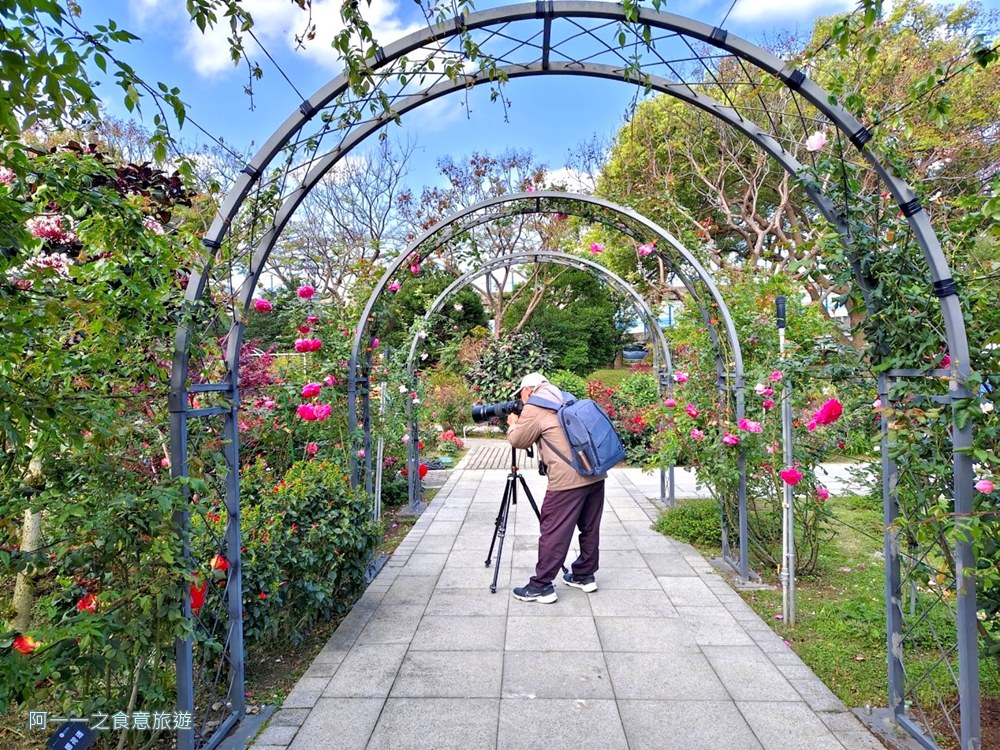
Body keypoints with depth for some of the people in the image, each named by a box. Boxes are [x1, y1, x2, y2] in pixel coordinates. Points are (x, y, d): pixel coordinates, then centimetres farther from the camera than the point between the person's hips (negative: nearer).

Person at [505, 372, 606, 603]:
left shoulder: (533, 409, -4)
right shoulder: (565, 401, 21)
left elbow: (518, 441, 7)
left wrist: (513, 423, 24)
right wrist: (522, 422, 28)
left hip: (568, 479, -8)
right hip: (595, 473, 9)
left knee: (554, 533, -1)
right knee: (589, 528, 17)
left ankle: (542, 586, 6)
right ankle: (585, 576, 30)